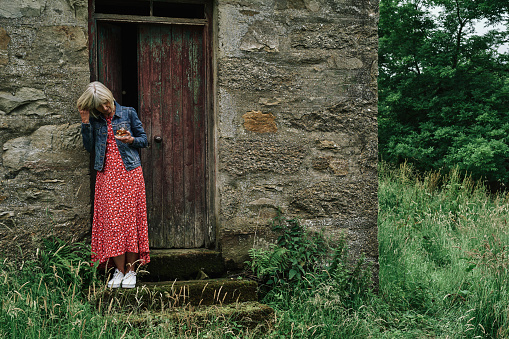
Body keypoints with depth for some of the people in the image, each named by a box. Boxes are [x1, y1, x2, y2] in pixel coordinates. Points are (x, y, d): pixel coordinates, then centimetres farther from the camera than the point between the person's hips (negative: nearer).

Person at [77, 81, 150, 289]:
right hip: (107, 175, 2)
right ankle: (119, 270, 4)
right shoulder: (94, 120, 9)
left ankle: (131, 270, 2)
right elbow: (89, 147, 4)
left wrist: (131, 140, -13)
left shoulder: (128, 113, 4)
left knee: (130, 217, -4)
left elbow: (144, 139, 8)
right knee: (112, 219, -3)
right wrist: (85, 123, -2)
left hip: (129, 172, -2)